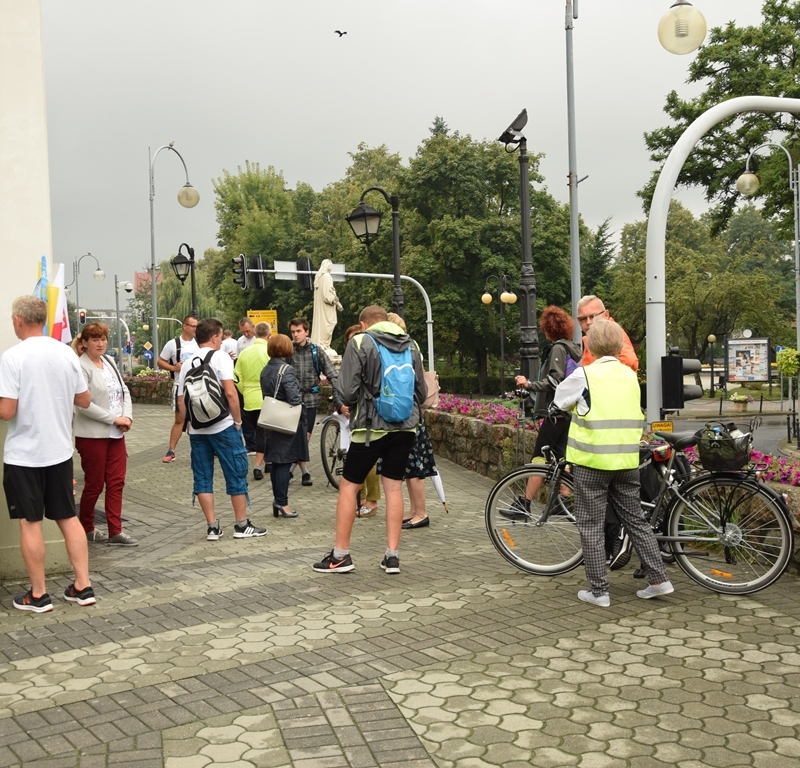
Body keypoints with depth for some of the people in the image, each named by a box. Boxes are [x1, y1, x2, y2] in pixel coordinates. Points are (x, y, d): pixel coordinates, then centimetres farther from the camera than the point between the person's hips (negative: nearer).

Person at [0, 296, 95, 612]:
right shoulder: (67, 353, 0)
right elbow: (85, 401, 9)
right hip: (60, 451, 5)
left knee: (30, 523, 5)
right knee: (69, 517, 14)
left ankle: (38, 595, 13)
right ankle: (82, 586, 17)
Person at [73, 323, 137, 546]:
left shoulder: (109, 362, 11)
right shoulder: (81, 367, -14)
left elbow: (124, 391, 12)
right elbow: (83, 404, -21)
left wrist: (127, 416, -5)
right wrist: (114, 418, -18)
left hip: (116, 433, 7)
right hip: (93, 435, -7)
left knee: (116, 483, 6)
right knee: (94, 484, 5)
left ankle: (115, 532, 11)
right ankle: (85, 528, 24)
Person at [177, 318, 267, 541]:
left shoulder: (187, 363, 10)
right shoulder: (220, 357, -7)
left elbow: (181, 399, 9)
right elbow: (230, 392, -16)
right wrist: (238, 421, -7)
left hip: (196, 429, 5)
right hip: (223, 426, -5)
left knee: (202, 479, 9)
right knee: (236, 474, 5)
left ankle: (213, 527, 10)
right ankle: (242, 525, 10)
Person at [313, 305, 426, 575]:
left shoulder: (360, 342, -7)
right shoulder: (411, 345, 8)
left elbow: (346, 393, -11)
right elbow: (422, 393, 12)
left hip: (371, 427, -4)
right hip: (404, 428, 4)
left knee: (348, 487, 7)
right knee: (394, 488, 11)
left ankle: (340, 555, 11)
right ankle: (392, 555, 11)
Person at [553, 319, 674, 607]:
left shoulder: (584, 374, -9)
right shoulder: (630, 376, 8)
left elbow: (559, 399, 6)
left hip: (592, 459, -5)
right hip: (627, 460, 5)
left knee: (591, 526, 4)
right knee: (635, 520, 16)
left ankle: (598, 591, 6)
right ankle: (659, 579, 15)